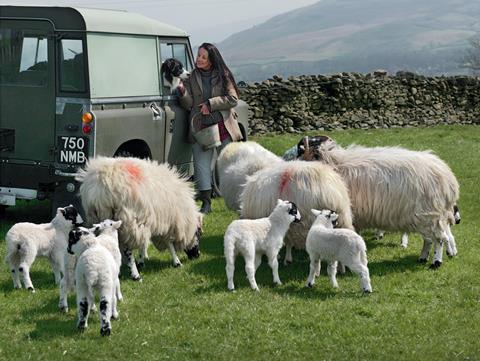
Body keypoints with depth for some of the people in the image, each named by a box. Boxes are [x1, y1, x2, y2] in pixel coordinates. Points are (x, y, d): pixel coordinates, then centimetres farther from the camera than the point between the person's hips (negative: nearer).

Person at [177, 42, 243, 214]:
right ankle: (206, 202, -1)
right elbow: (188, 105, 0)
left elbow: (232, 99, -5)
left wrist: (210, 104, -12)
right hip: (200, 128, 1)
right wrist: (182, 91, -19)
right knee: (201, 164, -4)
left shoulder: (223, 76, 3)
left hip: (223, 127, -1)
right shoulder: (191, 78, 7)